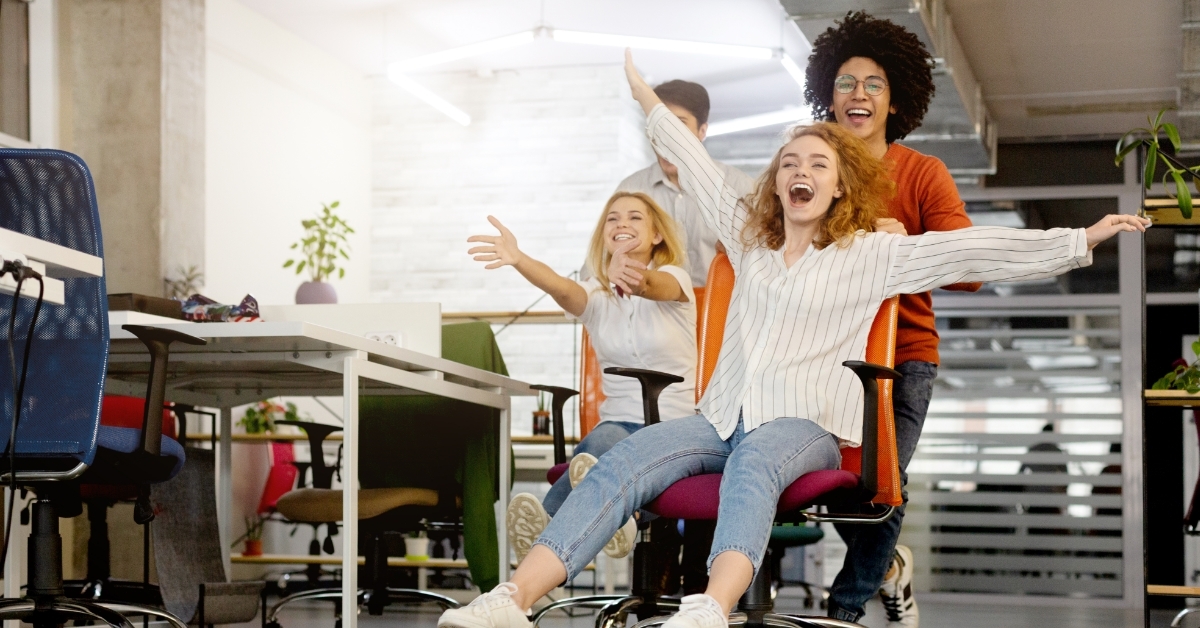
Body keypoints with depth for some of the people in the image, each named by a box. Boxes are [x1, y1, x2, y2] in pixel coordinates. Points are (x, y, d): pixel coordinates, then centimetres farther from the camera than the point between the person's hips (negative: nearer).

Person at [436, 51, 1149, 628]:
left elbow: (971, 251, 2)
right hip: (722, 416, 4)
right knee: (626, 460, -27)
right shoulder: (748, 237, 23)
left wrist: (1080, 240, -6)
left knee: (753, 463, -41)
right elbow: (696, 165, 31)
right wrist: (642, 89, 37)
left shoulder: (869, 254, 10)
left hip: (805, 426, -3)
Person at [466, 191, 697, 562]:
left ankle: (549, 520, -37)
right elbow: (563, 290, -17)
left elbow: (655, 287, -26)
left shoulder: (674, 279, 2)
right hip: (619, 424, 2)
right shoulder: (596, 295, 10)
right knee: (603, 441, -37)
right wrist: (518, 260, -42)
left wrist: (636, 278, -55)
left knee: (601, 445, -36)